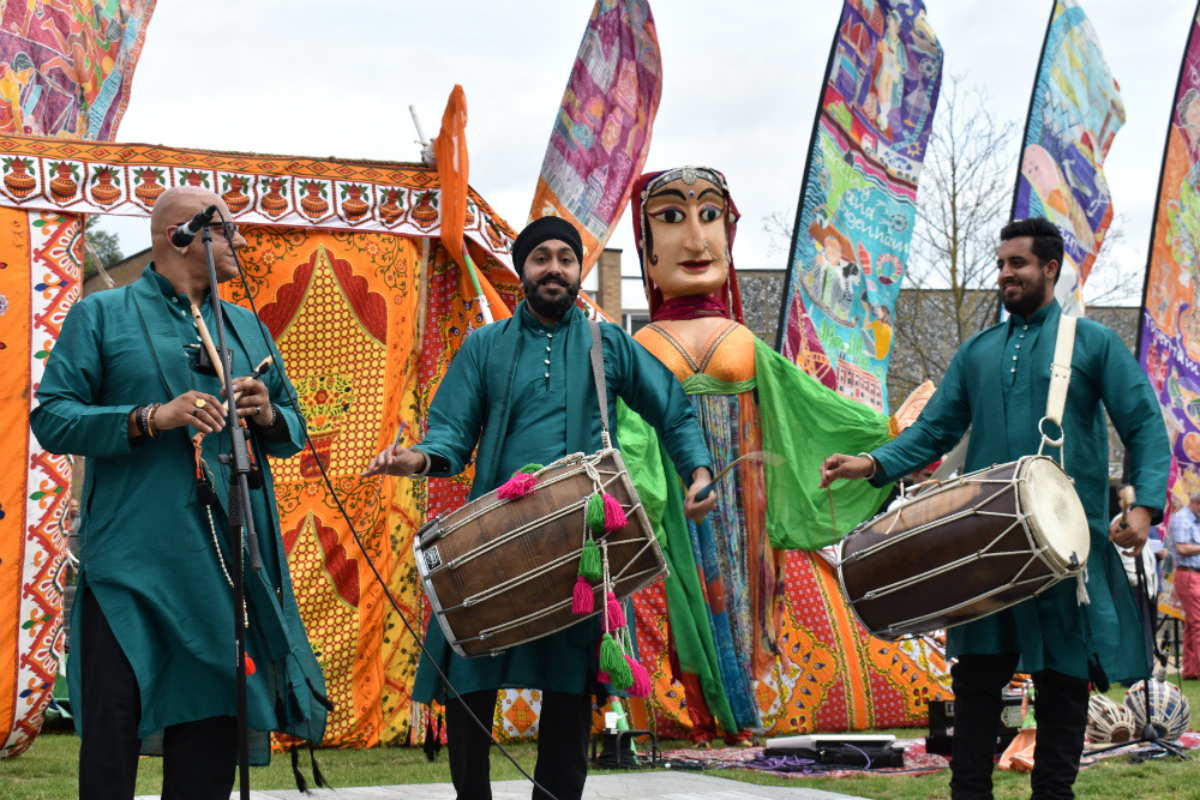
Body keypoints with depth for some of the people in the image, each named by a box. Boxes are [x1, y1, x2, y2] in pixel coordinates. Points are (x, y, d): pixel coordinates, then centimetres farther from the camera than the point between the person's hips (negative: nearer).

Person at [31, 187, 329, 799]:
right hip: (131, 560, -4)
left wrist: (269, 416, -2)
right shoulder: (102, 315, 6)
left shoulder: (248, 327, 20)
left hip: (229, 565, 4)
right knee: (113, 725, -6)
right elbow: (51, 417, -4)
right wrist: (150, 418, -16)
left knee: (211, 730, 6)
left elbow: (295, 429, 22)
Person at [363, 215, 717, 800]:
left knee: (570, 690, 5)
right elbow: (453, 432, 4)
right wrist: (420, 458, -18)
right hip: (496, 534, 0)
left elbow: (674, 414, 13)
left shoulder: (610, 346, 12)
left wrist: (698, 469, -4)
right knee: (469, 684, -2)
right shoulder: (486, 347, 11)